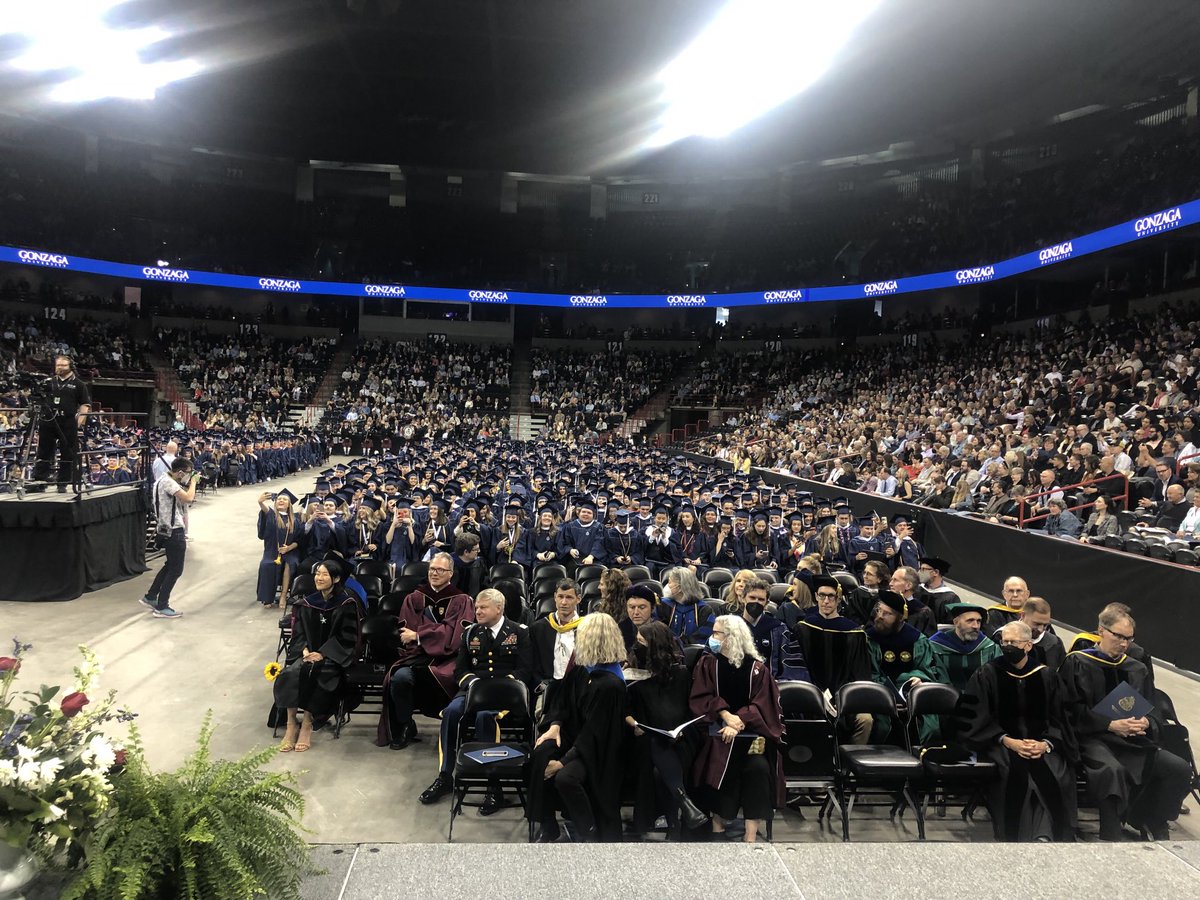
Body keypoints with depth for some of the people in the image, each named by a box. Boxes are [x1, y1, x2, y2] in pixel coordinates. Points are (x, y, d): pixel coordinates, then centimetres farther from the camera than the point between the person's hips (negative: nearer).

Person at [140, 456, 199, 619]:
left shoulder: (167, 480, 12)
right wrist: (193, 481, -16)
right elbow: (188, 498, -31)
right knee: (176, 569, -1)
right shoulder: (168, 482, -20)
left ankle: (150, 597, 30)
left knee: (170, 565, 22)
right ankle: (161, 607, 5)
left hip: (170, 529, 10)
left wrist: (191, 483, 2)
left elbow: (182, 499, 13)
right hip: (174, 531, -10)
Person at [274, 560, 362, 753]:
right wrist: (304, 649, -10)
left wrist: (322, 653, -15)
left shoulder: (347, 603, -4)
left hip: (334, 655, -4)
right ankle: (291, 724, -18)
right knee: (291, 673, -27)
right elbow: (299, 633, 11)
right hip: (308, 652, 4)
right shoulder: (307, 603, 10)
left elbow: (347, 637, -6)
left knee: (313, 673, -33)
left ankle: (307, 724, -18)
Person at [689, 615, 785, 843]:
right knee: (721, 766, -28)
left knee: (758, 767, -28)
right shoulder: (707, 663, 7)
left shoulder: (756, 668, 2)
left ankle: (751, 835, -19)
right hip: (718, 729, 0)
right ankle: (717, 828, -16)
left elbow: (760, 705, -4)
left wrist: (738, 723, -19)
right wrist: (726, 715, -17)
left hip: (750, 731, 0)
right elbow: (703, 697, -1)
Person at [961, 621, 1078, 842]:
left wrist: (1045, 744, -13)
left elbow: (1057, 719, 7)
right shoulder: (986, 674, 3)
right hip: (999, 743, -2)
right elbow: (977, 720, -2)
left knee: (1057, 773, -28)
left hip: (1041, 744, 2)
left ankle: (1045, 834, -22)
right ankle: (1017, 836, -21)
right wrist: (1008, 741, -16)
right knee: (1016, 771, -31)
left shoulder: (1046, 675, 10)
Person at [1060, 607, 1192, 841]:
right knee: (1112, 769, -36)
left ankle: (1154, 822, 6)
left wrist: (1146, 722, -8)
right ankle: (1110, 837, -23)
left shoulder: (1136, 670, 16)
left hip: (1132, 738, 6)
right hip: (1091, 737, -6)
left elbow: (1152, 711, 16)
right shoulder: (1077, 663, -3)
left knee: (1180, 769, -15)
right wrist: (1110, 724, -18)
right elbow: (1072, 709, -8)